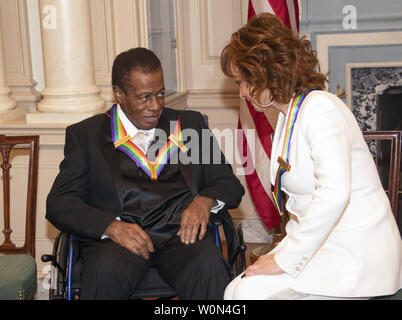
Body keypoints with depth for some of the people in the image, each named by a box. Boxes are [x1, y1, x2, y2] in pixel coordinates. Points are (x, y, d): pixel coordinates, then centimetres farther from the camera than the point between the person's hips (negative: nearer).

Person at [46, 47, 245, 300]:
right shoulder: (86, 134, 14)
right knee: (105, 271, -35)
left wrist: (206, 200, -6)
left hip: (180, 231, 1)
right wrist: (111, 226, -14)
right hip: (116, 239, -1)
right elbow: (59, 203, 4)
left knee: (209, 266, -32)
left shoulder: (190, 124, 20)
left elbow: (230, 184, 18)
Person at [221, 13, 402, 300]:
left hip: (357, 254, -8)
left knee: (250, 292, -23)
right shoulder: (288, 114, 14)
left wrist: (286, 259, -25)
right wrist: (285, 251, 1)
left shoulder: (320, 108, -17)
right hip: (319, 243, 9)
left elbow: (334, 195, -30)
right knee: (236, 290, -9)